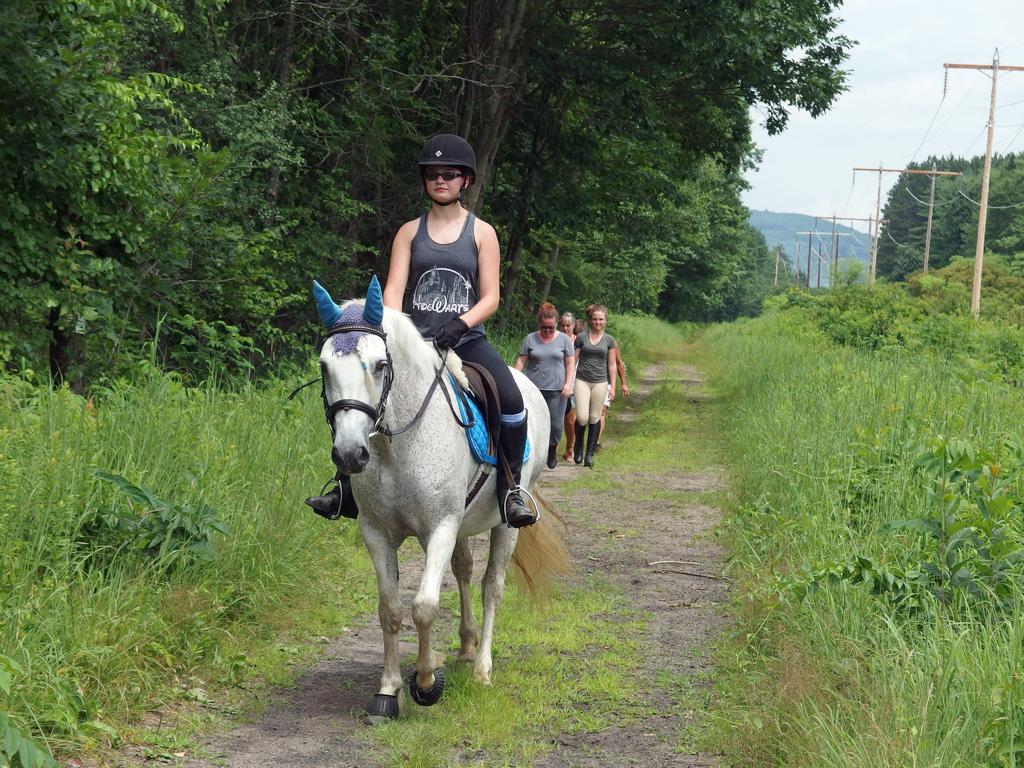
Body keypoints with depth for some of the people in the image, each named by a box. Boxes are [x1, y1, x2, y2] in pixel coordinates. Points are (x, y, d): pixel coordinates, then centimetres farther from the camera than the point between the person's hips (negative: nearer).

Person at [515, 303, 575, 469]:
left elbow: (570, 363, 5)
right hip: (534, 388, 0)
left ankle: (552, 452, 23)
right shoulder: (530, 339, 7)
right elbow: (521, 361, 6)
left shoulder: (564, 339, 6)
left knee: (556, 424, 1)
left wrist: (568, 384, -6)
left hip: (557, 390, 0)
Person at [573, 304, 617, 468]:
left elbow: (612, 365, 11)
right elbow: (573, 361, 7)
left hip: (600, 382, 1)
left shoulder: (609, 340, 7)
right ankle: (578, 446, 15)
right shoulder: (581, 337, 3)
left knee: (594, 418, 3)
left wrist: (612, 386, 6)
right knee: (582, 417, -11)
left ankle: (590, 453, 11)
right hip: (582, 380, -1)